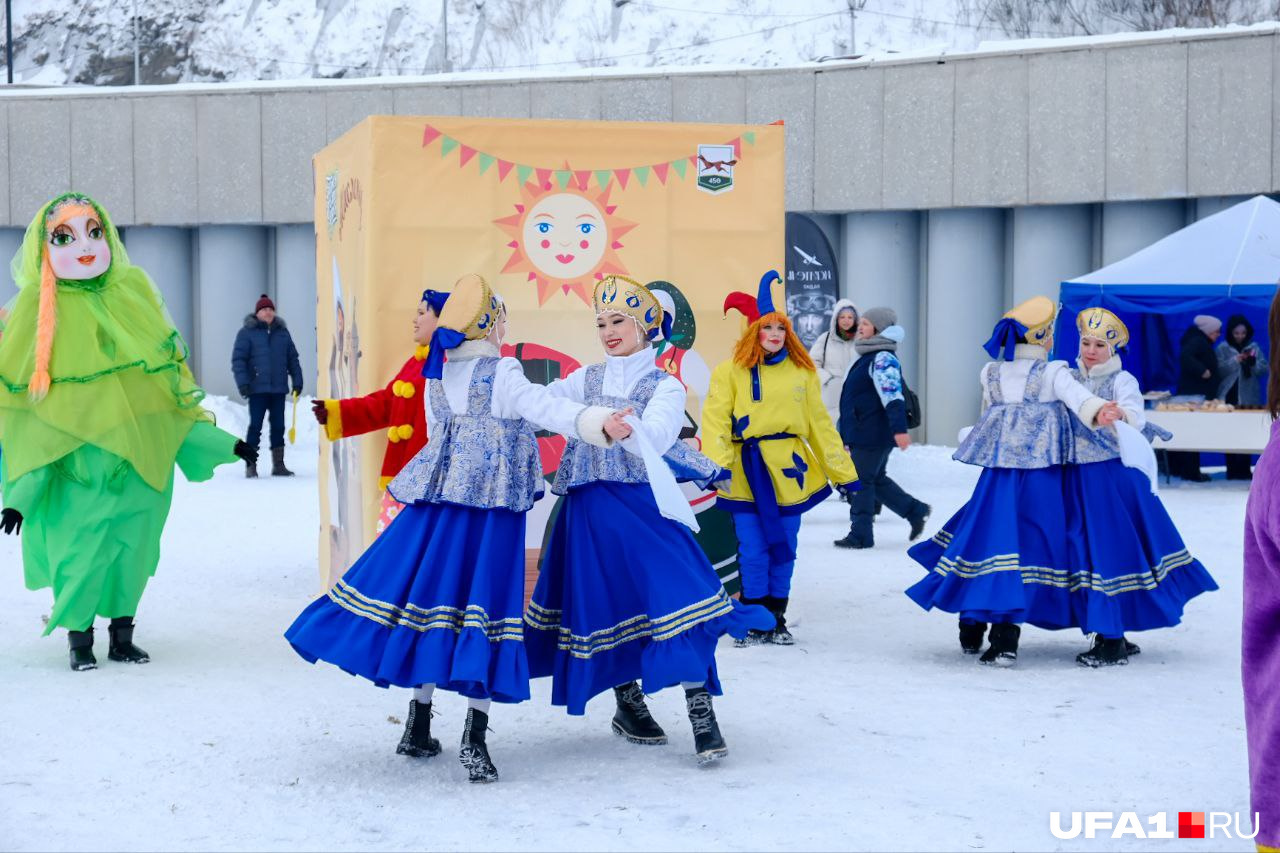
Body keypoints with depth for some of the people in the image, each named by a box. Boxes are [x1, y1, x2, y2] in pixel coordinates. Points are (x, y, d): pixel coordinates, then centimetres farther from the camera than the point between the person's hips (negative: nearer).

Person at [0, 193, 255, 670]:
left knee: (133, 549, 7)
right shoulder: (38, 313, -4)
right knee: (80, 548, -1)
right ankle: (79, 642, 16)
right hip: (76, 466, -3)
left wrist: (223, 443, 9)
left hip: (142, 461, 3)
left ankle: (122, 638, 21)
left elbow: (170, 381, 11)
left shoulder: (133, 293, 4)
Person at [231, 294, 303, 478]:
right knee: (255, 426, -5)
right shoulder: (246, 333, -1)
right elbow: (238, 359, -6)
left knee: (278, 426, 7)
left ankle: (278, 465, 14)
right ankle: (250, 466, 1)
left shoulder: (282, 332, 12)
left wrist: (297, 381, 9)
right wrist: (242, 383, -15)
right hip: (257, 389, -4)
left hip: (278, 389, 4)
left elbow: (292, 358, 15)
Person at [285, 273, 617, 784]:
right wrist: (596, 422, -32)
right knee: (482, 612, -5)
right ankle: (474, 740, -9)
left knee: (429, 601, 10)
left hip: (438, 502, 6)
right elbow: (544, 408, -21)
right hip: (492, 510, -6)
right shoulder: (502, 375, -9)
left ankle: (417, 730, 17)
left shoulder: (437, 379, 10)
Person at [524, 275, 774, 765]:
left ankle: (702, 715, -10)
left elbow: (654, 438, -18)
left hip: (644, 506, -3)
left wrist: (626, 430, -39)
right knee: (606, 605, 7)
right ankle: (628, 707, 26)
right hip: (591, 508, 3)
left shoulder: (665, 386, 1)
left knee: (678, 598, -15)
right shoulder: (585, 380, 12)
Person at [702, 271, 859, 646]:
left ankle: (777, 619, 20)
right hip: (747, 474, -3)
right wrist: (715, 467, -22)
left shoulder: (801, 371, 9)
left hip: (788, 471, 3)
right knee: (753, 552, -4)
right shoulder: (731, 371, 0)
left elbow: (819, 424, 12)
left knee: (784, 549, 8)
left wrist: (843, 471, 11)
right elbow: (716, 420, -8)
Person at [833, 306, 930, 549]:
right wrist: (848, 434, 29)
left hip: (873, 435, -10)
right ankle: (915, 511, 23)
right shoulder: (870, 356, 17)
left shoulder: (882, 358, -15)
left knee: (861, 481, -4)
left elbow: (892, 396, -26)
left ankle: (860, 534, 3)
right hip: (863, 434, 10)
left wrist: (899, 429, -34)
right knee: (877, 479, 17)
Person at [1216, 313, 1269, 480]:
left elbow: (1264, 369, 2)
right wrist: (1235, 361, -19)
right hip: (1229, 397, -1)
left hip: (1249, 399, 1)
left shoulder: (1254, 347, 8)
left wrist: (1253, 362, -17)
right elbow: (1219, 370, -7)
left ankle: (1244, 469, 3)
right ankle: (1232, 470, 3)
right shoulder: (1222, 348, 3)